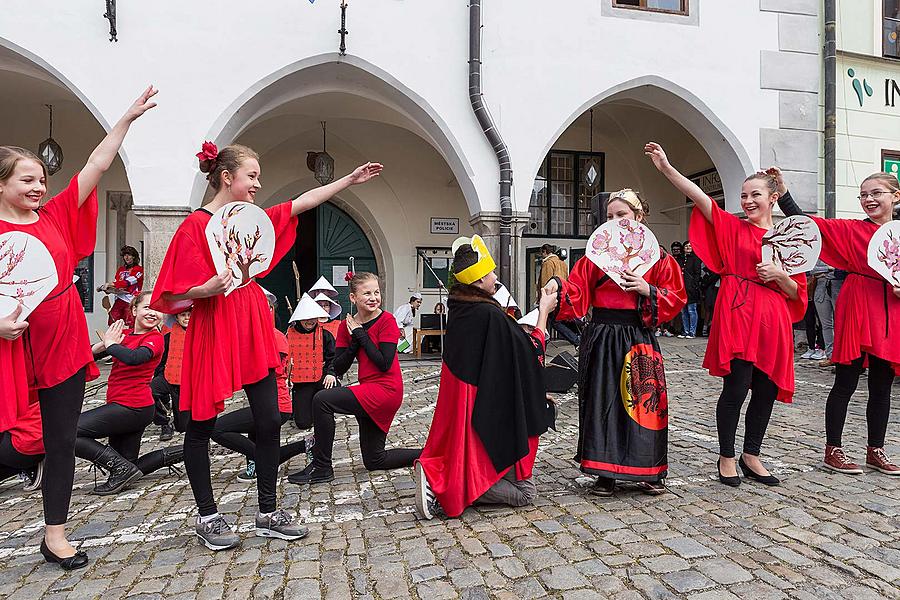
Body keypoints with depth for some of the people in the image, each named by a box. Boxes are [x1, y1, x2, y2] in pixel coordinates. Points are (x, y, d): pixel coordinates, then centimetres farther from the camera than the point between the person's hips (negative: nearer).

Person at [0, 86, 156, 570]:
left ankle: (55, 534, 24)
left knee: (62, 441, 10)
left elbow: (97, 166, 5)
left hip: (63, 344, 4)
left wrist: (128, 117, 4)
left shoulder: (56, 217, 6)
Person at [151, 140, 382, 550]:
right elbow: (179, 293, -11)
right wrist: (211, 286, -31)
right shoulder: (196, 225, -8)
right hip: (214, 331, -6)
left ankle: (267, 513, 18)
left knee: (269, 420, 5)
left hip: (253, 328, 7)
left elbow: (303, 202, 14)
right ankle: (207, 516, 24)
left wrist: (350, 179, 14)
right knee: (201, 425, 8)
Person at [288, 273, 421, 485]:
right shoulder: (348, 326, 6)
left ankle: (321, 467, -6)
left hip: (386, 390, -8)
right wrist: (354, 341, -11)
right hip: (370, 394, 8)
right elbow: (339, 368, 1)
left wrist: (361, 334, -14)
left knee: (322, 400, -20)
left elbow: (384, 363, -20)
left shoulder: (387, 320, -10)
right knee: (374, 462, 16)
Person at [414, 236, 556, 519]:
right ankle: (450, 492, -11)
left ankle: (438, 478, 4)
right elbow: (530, 353, -11)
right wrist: (544, 312, -1)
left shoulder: (458, 311, 4)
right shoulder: (491, 315, -21)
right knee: (524, 492, 3)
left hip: (459, 406, 9)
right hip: (491, 412, -9)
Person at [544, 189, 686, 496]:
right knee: (601, 402, 3)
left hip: (639, 340, -1)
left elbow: (676, 298, 3)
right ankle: (605, 472, 15)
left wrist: (648, 290, -13)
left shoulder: (657, 257, 4)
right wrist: (558, 286, -20)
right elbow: (577, 293, 0)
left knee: (642, 402, 3)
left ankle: (648, 471, 21)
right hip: (601, 339, 1)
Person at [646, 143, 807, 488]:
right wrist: (666, 168, -19)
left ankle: (751, 456, 25)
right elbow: (700, 197, -9)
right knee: (736, 388, -6)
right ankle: (726, 458, 11)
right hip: (737, 314, -4)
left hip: (772, 320, 4)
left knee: (767, 390, 9)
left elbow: (796, 293, 14)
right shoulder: (732, 227, 5)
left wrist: (779, 275, -8)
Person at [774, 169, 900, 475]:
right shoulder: (851, 229, -1)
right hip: (856, 311, -4)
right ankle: (833, 450, 11)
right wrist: (783, 192, -17)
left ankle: (875, 451, 26)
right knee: (845, 383, 0)